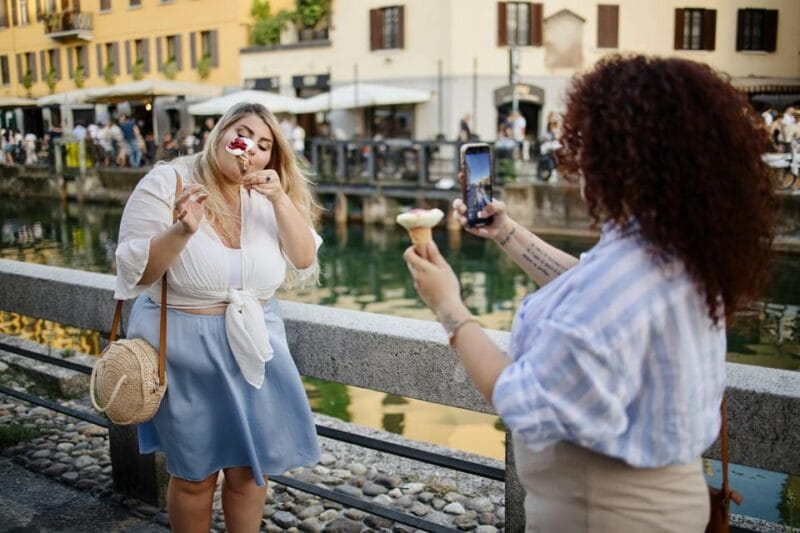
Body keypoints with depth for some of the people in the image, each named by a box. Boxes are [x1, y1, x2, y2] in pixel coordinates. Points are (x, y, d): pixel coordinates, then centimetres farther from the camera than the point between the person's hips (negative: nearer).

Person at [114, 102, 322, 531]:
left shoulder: (268, 195, 1)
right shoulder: (167, 183, -11)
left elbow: (304, 261, -5)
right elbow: (135, 272, -13)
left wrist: (279, 199, -17)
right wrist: (183, 231, -30)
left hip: (253, 345, 4)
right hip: (185, 349, -3)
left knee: (250, 469, 14)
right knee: (194, 475, 11)